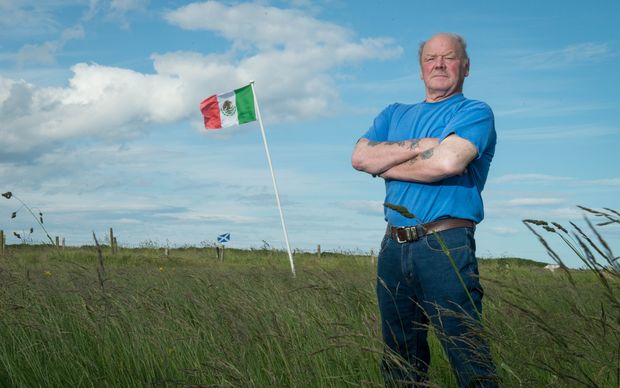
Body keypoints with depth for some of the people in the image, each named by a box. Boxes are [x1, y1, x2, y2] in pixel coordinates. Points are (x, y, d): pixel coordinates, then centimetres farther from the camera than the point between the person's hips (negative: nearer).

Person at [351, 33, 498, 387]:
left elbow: (447, 161, -17)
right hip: (394, 247, 6)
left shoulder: (475, 112, 2)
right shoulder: (395, 114, 20)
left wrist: (384, 166, -2)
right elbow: (360, 157, 3)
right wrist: (420, 145, -8)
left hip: (446, 246, -6)